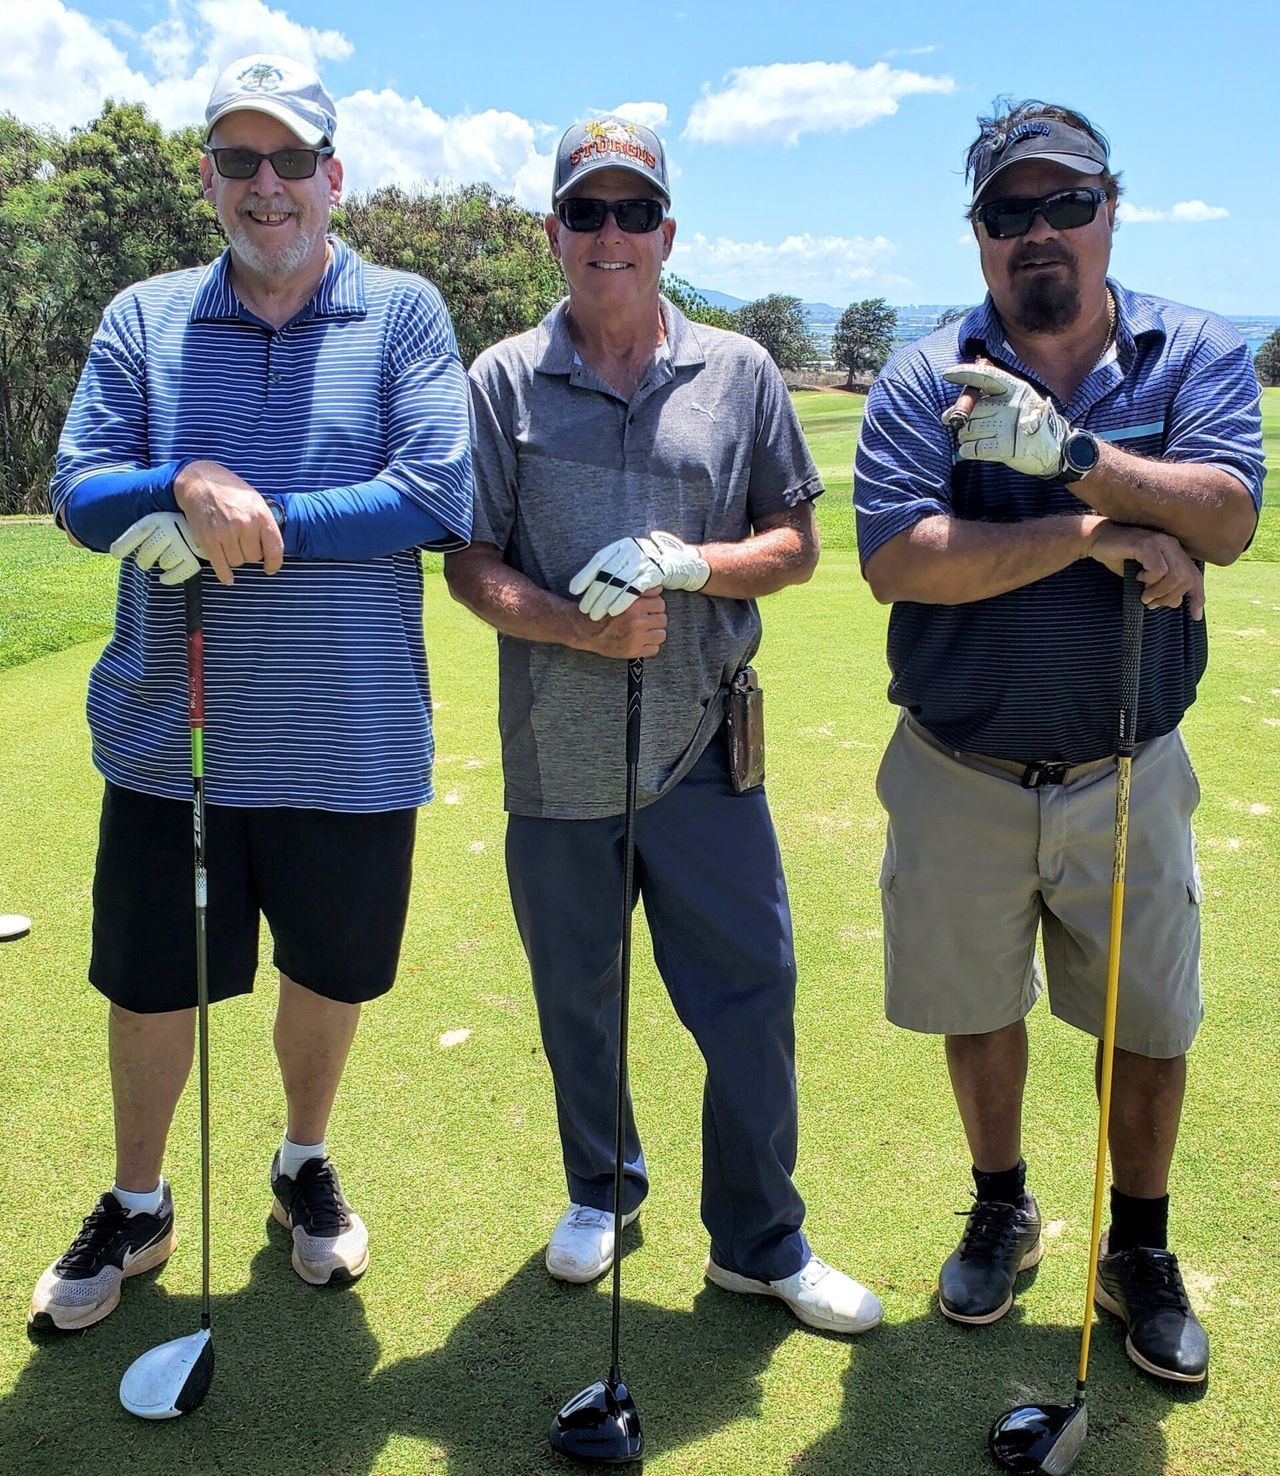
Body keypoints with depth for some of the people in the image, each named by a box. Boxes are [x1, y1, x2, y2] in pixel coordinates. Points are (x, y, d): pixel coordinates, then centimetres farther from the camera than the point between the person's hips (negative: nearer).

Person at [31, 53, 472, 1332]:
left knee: (329, 974, 16)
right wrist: (186, 485, -22)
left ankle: (304, 1165, 42)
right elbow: (80, 493, -1)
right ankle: (135, 1204, 36)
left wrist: (255, 530, -17)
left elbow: (437, 500, -13)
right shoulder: (142, 320, 5)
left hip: (350, 743, -1)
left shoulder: (403, 314, -2)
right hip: (168, 736, 2)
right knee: (149, 983, 13)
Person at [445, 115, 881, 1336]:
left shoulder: (739, 374, 5)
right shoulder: (503, 382, 4)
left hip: (702, 748, 0)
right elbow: (471, 564, 1)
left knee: (752, 991, 2)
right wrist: (586, 630, -16)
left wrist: (688, 565, -13)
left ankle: (760, 1242, 21)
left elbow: (795, 546, 6)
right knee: (575, 995, 14)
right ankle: (600, 1190, 38)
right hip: (555, 754, 1)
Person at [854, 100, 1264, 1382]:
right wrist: (1095, 536, -21)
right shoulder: (924, 380, -6)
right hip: (959, 780, 0)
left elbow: (1224, 519, -20)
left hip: (1126, 779, 1)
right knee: (978, 1011, 16)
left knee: (1149, 1029, 12)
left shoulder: (1196, 355, -2)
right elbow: (896, 561, -21)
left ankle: (1139, 1252, 37)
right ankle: (1001, 1213, 42)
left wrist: (1068, 453, -30)